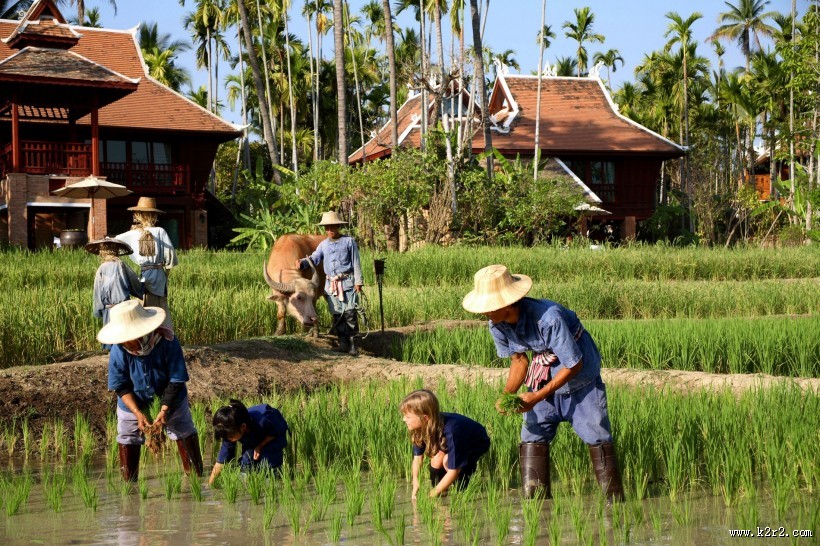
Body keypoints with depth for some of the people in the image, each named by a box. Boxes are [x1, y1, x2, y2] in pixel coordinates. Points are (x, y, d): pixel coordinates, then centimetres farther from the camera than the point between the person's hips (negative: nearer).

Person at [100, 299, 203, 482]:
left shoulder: (167, 343, -31)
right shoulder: (119, 351, -26)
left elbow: (176, 381, -23)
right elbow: (121, 388, -18)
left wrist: (164, 411, -29)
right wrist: (138, 414, -28)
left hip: (170, 400, -1)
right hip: (133, 404, 1)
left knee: (185, 436, 8)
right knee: (127, 442, 7)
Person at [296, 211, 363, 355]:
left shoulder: (349, 241, 2)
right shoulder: (323, 245, 13)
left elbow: (356, 262, 1)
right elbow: (314, 258, 3)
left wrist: (358, 281, -6)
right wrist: (302, 262, -18)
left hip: (347, 282, -4)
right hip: (330, 284, 4)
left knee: (350, 313, -8)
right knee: (336, 314, 4)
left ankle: (352, 343, -1)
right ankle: (343, 343, 10)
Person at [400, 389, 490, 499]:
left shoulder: (450, 431, -42)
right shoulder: (423, 426, -22)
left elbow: (453, 470, -37)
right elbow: (417, 457, -10)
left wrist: (433, 494, -33)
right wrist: (416, 484, -19)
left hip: (477, 444, -6)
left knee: (448, 461, -29)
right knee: (437, 456, -21)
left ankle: (463, 490, -9)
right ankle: (439, 491, -3)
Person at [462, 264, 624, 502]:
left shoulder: (547, 318, -38)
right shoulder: (497, 326, -16)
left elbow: (573, 365, -28)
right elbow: (518, 359, 3)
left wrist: (536, 397, -29)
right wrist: (507, 394, -15)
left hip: (580, 375, -6)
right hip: (544, 373, 6)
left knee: (596, 435, -6)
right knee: (532, 436, 1)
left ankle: (615, 501, 3)